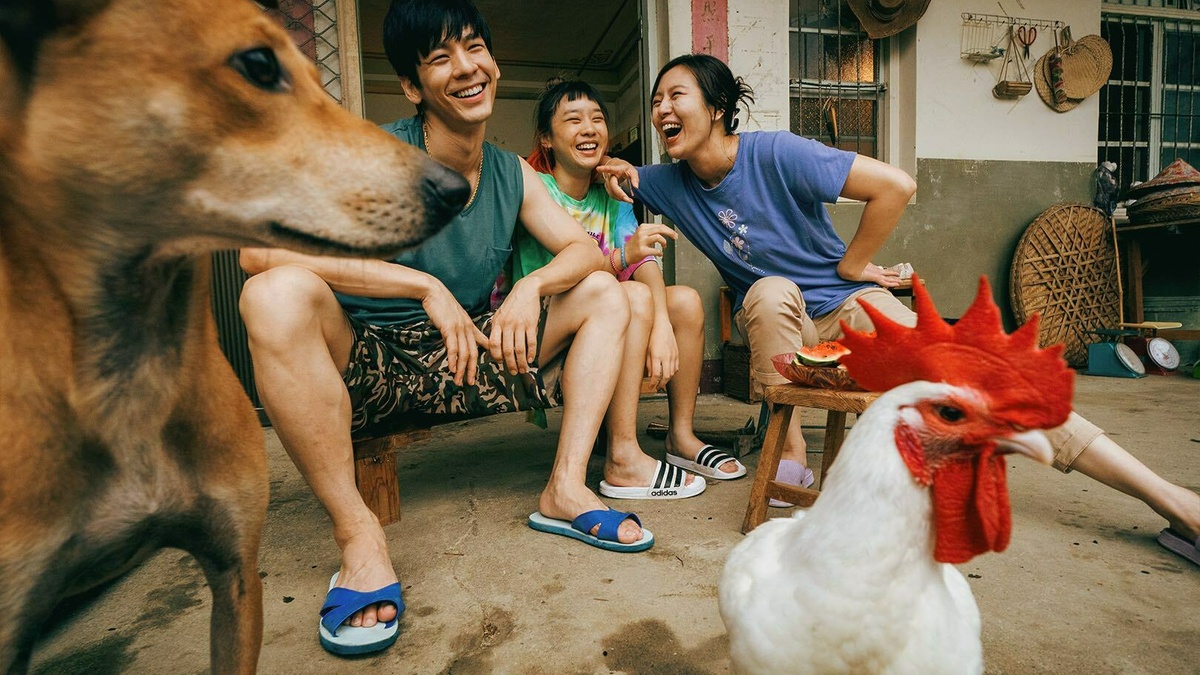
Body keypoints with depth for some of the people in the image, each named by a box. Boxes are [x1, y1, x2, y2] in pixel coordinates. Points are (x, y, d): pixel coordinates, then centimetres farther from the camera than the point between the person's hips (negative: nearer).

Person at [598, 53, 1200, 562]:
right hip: (776, 322, 2)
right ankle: (790, 455, -22)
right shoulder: (670, 185, -5)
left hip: (846, 304, -2)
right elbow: (621, 178, 13)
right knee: (771, 290, -34)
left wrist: (850, 266, -10)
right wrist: (621, 172, -10)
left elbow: (896, 185, -20)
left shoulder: (775, 153, -20)